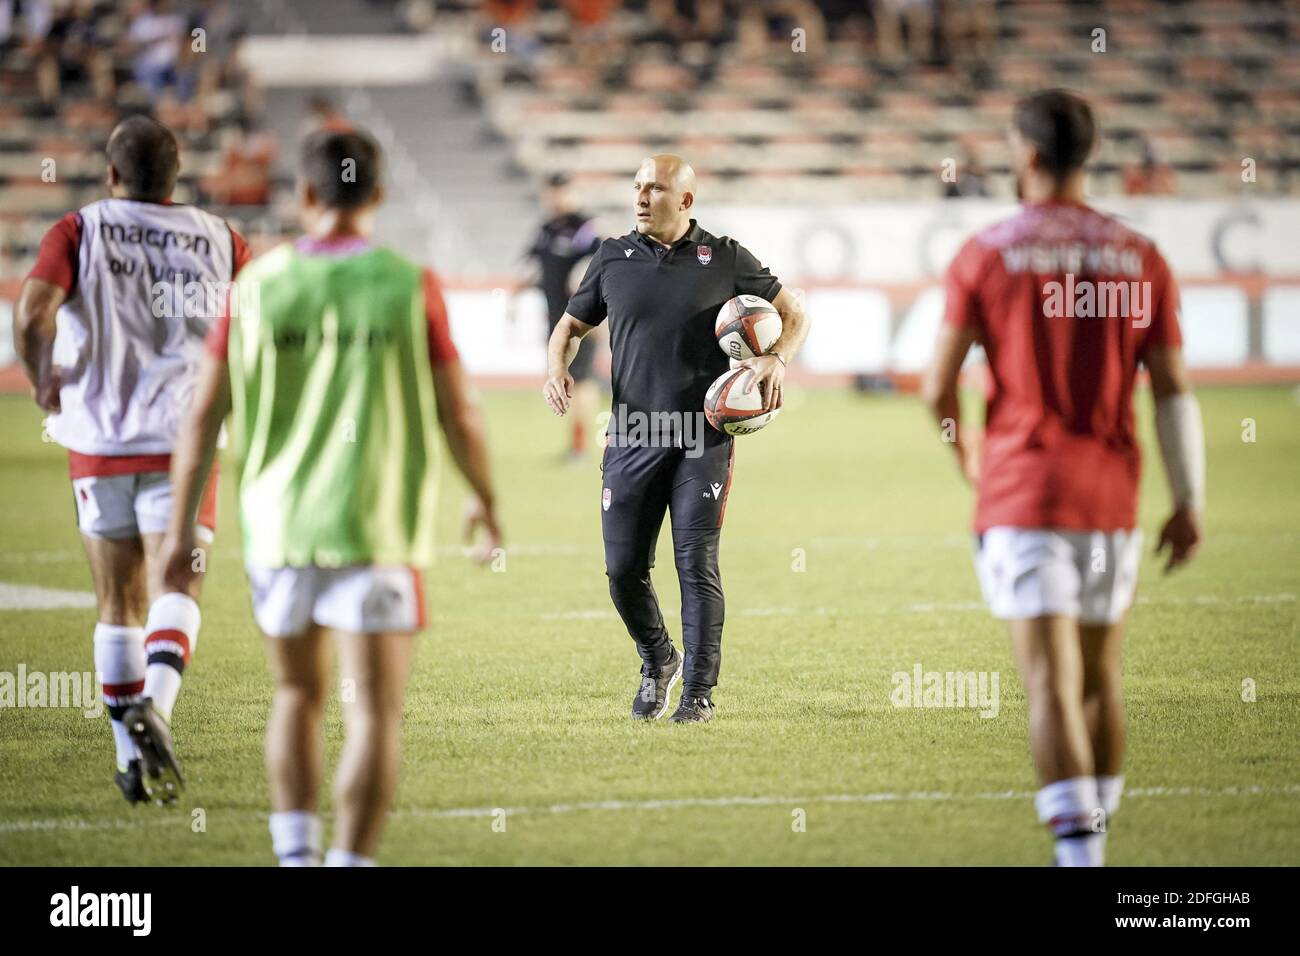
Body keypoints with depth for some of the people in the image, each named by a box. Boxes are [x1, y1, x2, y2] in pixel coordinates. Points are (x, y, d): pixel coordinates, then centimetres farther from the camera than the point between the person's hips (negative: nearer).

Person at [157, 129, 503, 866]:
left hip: (278, 528, 3)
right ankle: (353, 861, -9)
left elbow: (204, 415, 0)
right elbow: (458, 412, -2)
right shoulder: (410, 286, -6)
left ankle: (296, 853, 11)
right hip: (377, 530, -3)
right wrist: (486, 502, 14)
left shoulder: (258, 285, 0)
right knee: (375, 712, 0)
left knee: (298, 696, 20)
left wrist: (182, 530, 6)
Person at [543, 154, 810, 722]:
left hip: (704, 437, -2)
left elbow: (794, 316, 12)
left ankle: (699, 691, 4)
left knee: (697, 564, -6)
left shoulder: (724, 259, 4)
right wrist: (557, 368, -1)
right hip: (632, 435, 2)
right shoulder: (614, 258, 10)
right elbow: (572, 324, 20)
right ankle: (657, 662, 26)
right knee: (623, 568, 0)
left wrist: (776, 360, -9)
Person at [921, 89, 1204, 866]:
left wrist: (965, 454, 15)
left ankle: (1078, 851, -20)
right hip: (1111, 493, 3)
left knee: (1052, 684, -8)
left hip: (1022, 490, -3)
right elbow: (1175, 391, 0)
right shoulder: (1139, 258, 2)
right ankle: (1096, 842, 24)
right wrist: (1191, 503, 5)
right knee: (1101, 678, 17)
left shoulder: (987, 256, -5)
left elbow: (939, 387, -5)